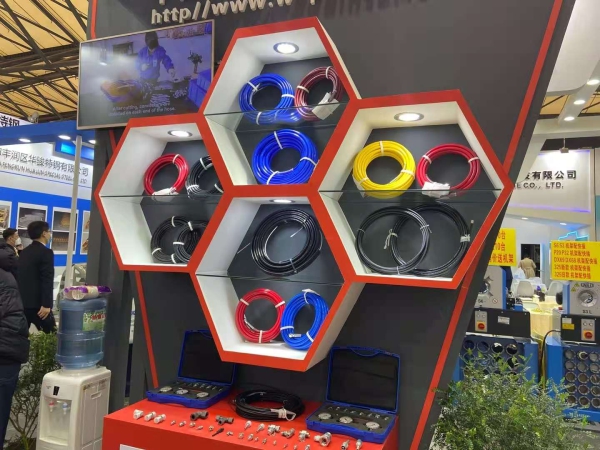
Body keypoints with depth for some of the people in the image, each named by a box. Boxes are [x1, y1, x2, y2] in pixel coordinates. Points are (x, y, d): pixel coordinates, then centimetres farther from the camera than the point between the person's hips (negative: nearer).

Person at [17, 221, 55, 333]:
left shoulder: (24, 252, 12)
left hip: (22, 301, 8)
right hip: (37, 303, -8)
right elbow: (47, 280, -18)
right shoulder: (46, 252, -12)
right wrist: (46, 304, -20)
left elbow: (21, 276, 17)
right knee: (51, 335, 2)